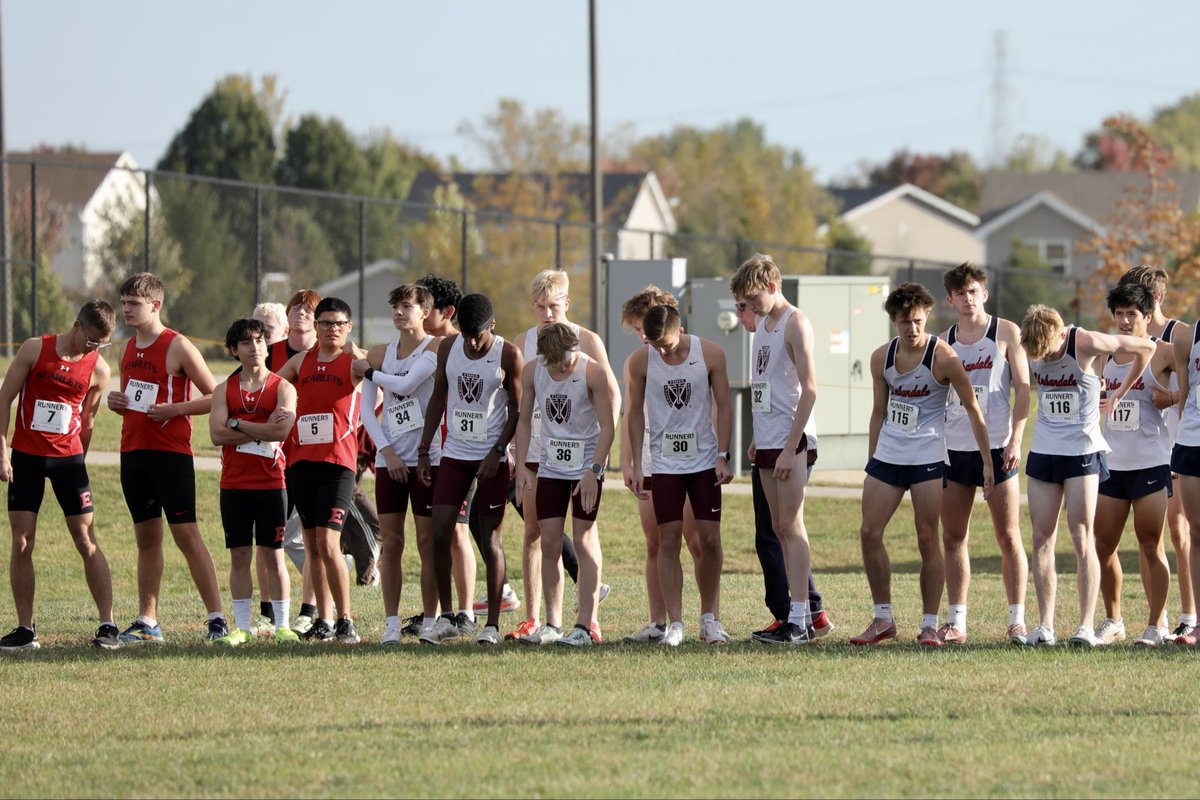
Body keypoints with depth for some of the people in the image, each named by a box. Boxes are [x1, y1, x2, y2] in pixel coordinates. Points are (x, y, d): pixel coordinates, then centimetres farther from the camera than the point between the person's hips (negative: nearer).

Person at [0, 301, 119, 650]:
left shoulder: (99, 370, -1)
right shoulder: (35, 349, -4)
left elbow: (87, 420, 10)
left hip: (68, 457, 0)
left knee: (86, 540, -3)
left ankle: (107, 625, 1)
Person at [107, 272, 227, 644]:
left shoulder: (177, 347, -7)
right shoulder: (129, 349, 15)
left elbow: (216, 397, -7)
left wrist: (174, 409, -18)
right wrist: (115, 402, 5)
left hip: (171, 452, -7)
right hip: (132, 452, 7)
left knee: (186, 533, -9)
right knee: (147, 537, 9)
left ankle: (217, 617, -7)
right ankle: (147, 622, 11)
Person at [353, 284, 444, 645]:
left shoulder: (435, 347, -4)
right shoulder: (380, 352, 10)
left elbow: (406, 385, -17)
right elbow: (367, 409, 6)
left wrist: (368, 370, -1)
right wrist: (386, 451, -5)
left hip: (427, 457, -4)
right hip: (389, 459, 4)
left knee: (428, 543, -2)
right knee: (390, 543, 3)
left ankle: (430, 621, 2)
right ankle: (391, 623, 5)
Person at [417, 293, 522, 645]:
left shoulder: (508, 355, -9)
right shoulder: (448, 348, 2)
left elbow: (517, 409, -4)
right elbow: (438, 398, 10)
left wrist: (497, 452, -14)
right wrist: (424, 450, 7)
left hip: (491, 458, -4)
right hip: (454, 454, 4)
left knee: (490, 538, -1)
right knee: (439, 534, -4)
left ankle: (493, 624, 5)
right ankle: (446, 619, 7)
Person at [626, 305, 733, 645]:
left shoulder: (710, 354, -6)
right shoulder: (640, 361, -5)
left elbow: (724, 406, 1)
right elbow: (636, 412, 4)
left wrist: (722, 457, -5)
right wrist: (636, 465, 1)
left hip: (705, 460, 0)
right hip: (665, 462, 0)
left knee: (710, 538, -1)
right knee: (669, 540, -4)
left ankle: (710, 617, 12)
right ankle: (674, 623, -2)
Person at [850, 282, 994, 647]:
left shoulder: (942, 357, -11)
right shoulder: (882, 358, 3)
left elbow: (972, 409, -6)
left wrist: (987, 462, -7)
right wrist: (872, 460, 15)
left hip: (927, 458, -5)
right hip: (887, 455, 5)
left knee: (927, 539, -4)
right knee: (869, 532, -1)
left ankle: (929, 624, 3)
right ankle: (883, 619, 10)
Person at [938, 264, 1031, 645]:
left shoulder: (1006, 333, 1)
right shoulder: (943, 342, 11)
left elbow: (1022, 387, -2)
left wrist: (1015, 440, -11)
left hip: (997, 448, -4)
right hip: (954, 449, 4)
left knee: (1008, 537, -2)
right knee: (953, 538, 2)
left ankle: (1017, 620, 2)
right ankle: (956, 623, 7)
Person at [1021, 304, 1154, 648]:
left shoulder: (1086, 344, -15)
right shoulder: (1029, 349, -2)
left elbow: (1145, 347, -3)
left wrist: (1122, 391, 7)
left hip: (1083, 450, -4)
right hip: (1043, 450, 4)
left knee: (1082, 539, -9)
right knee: (1042, 539, 1)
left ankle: (1086, 626, -10)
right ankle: (1045, 626, 3)